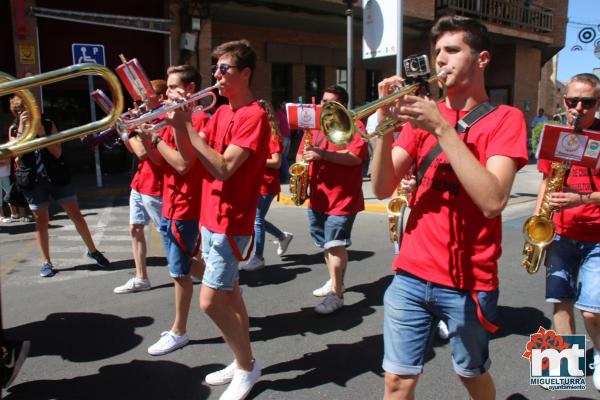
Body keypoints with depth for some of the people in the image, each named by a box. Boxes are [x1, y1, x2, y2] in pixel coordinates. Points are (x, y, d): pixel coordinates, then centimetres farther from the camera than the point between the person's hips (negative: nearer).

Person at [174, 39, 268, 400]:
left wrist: (188, 126, -22)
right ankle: (244, 362, 29)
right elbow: (189, 155, 7)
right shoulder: (221, 112, 12)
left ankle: (246, 366, 13)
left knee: (210, 300, -7)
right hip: (211, 217, 9)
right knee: (229, 293, 15)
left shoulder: (254, 116, -15)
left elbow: (223, 168, -25)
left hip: (230, 221, -9)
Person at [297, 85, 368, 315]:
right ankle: (334, 281, 34)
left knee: (335, 246, -10)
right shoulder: (315, 126, 15)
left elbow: (356, 157, -21)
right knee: (325, 245, 17)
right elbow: (302, 153, 19)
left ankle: (336, 294, -2)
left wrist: (323, 154, -26)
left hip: (342, 199, -7)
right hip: (317, 198, 8)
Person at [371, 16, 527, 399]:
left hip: (468, 282, -2)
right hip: (411, 274, 3)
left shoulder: (505, 118, -5)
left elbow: (492, 202, -21)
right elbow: (382, 189, -2)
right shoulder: (423, 112, 6)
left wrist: (442, 128, -23)